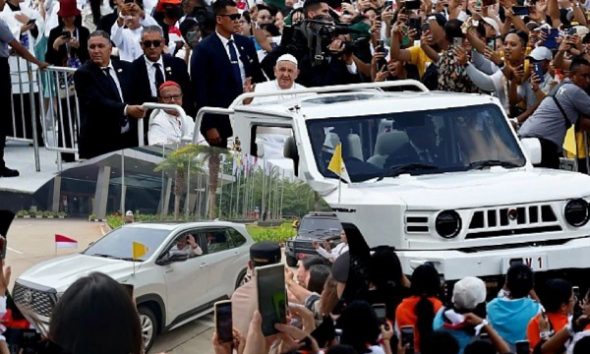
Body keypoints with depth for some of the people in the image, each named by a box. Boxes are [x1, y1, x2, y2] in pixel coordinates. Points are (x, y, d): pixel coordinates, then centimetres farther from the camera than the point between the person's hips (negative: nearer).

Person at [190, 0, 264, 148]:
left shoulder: (246, 44, 11)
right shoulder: (204, 49, -5)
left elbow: (258, 77, 19)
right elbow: (200, 90, -8)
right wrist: (208, 127, -12)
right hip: (220, 121, -4)